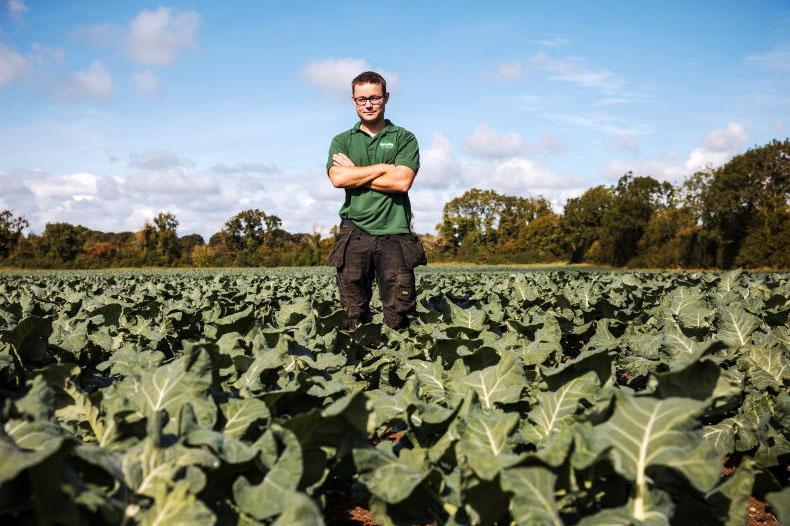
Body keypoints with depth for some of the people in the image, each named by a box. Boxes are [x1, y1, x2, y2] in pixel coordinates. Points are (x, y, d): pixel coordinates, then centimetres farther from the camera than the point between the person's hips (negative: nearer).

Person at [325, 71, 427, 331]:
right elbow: (338, 178, -5)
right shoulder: (342, 141, 15)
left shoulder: (404, 138, 10)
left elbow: (402, 181, -8)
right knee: (354, 316, 4)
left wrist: (355, 173, -2)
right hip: (355, 233, 2)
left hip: (394, 233, -1)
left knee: (398, 316, -3)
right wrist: (384, 168, -4)